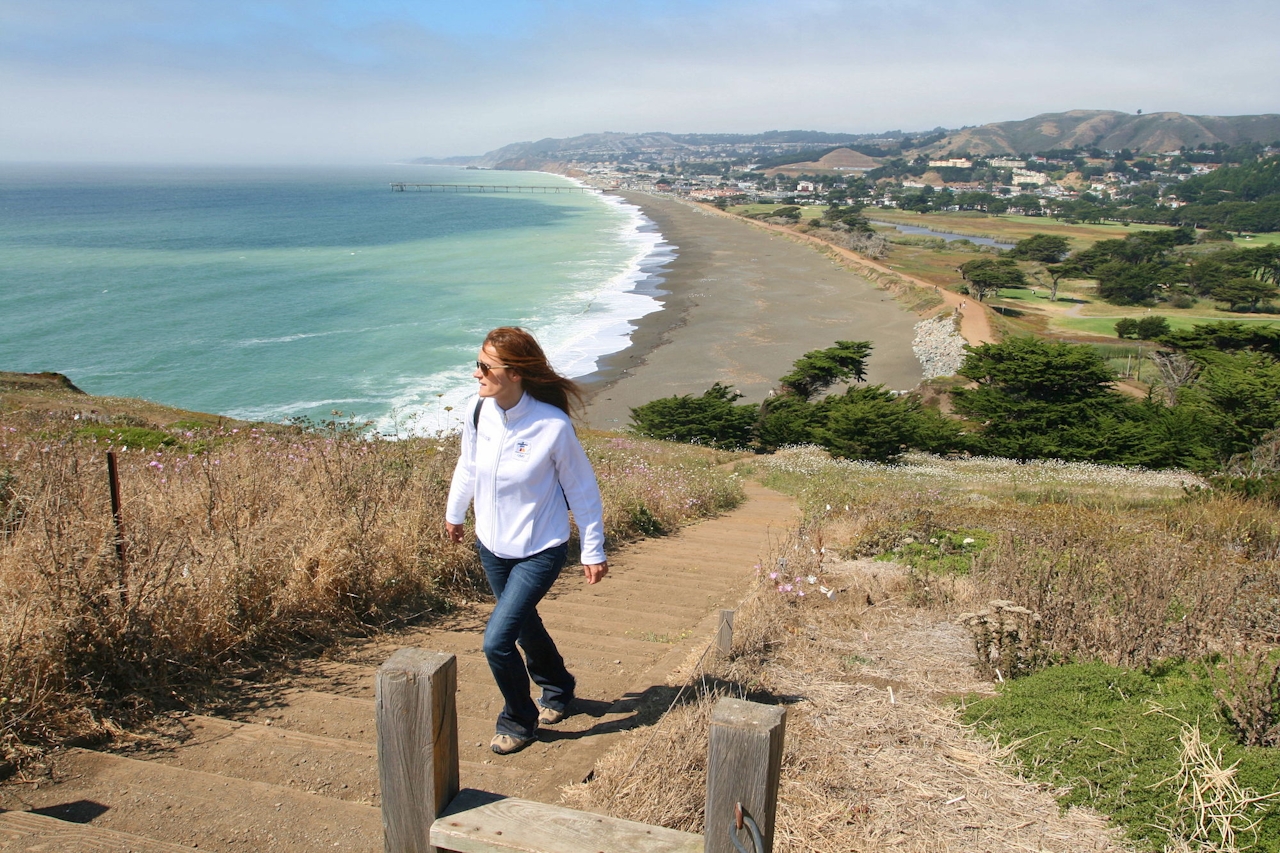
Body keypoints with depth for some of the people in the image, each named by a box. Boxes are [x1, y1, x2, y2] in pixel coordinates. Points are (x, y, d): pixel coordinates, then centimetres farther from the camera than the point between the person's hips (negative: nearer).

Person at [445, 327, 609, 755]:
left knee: (496, 640, -11)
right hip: (492, 546, 6)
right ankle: (557, 690, 52)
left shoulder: (553, 425, -25)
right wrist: (454, 513, 23)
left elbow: (582, 490, -12)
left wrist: (593, 551, -6)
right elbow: (468, 466, 9)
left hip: (539, 551, -6)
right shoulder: (478, 411, -11)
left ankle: (519, 721, 18)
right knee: (524, 624, 23)